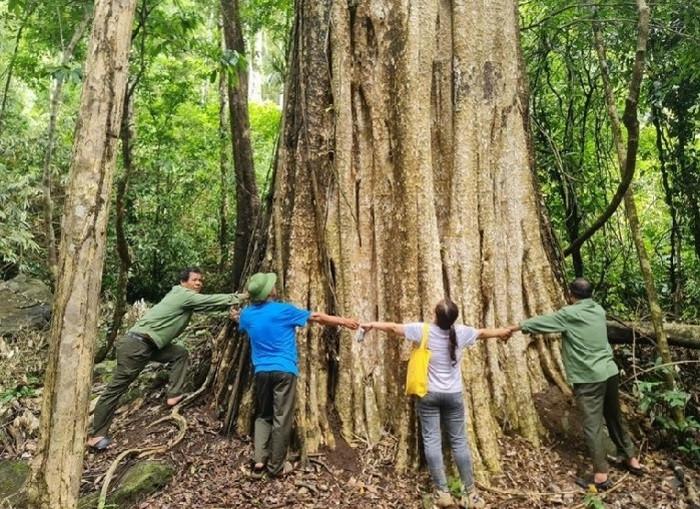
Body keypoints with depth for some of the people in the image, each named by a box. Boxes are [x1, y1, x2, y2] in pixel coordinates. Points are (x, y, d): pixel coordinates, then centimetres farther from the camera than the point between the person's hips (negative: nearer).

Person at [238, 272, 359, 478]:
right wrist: (343, 321, 11)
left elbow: (242, 327, 31)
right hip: (283, 370, -5)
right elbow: (316, 317, 0)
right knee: (282, 419, 4)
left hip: (261, 371, 5)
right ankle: (276, 466, 13)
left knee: (263, 416, 19)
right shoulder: (282, 310, -8)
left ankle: (259, 461, 10)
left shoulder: (247, 314, 5)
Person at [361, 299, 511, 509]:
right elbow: (483, 332, 13)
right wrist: (505, 332, 33)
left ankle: (442, 492, 5)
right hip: (453, 395, 2)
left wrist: (371, 324, 11)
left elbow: (394, 327, -5)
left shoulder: (424, 331, -14)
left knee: (432, 441, 4)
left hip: (428, 394, -2)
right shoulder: (461, 332, -6)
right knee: (459, 441, 9)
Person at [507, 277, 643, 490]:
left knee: (592, 424, -1)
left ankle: (601, 474, 2)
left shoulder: (568, 314, -11)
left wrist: (517, 326, 10)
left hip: (589, 378, -7)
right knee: (614, 417, 21)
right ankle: (632, 459, 33)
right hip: (610, 372, 7)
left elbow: (543, 322, -3)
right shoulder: (599, 310, 7)